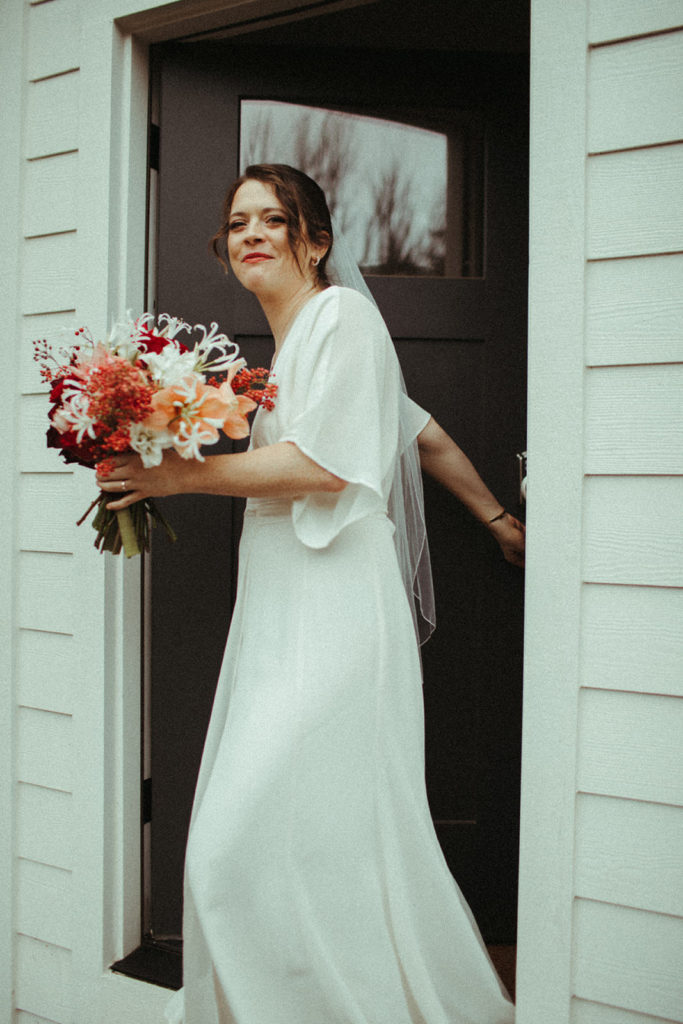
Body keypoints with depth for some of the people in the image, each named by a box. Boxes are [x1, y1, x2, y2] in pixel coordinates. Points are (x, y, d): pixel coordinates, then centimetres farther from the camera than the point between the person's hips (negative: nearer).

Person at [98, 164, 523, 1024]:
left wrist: (179, 476, -11)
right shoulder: (290, 341, 22)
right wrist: (497, 518, 32)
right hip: (281, 613, 9)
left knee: (253, 840, -8)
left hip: (331, 611, -9)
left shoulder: (342, 313, -6)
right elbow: (422, 431, 26)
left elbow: (324, 464, -18)